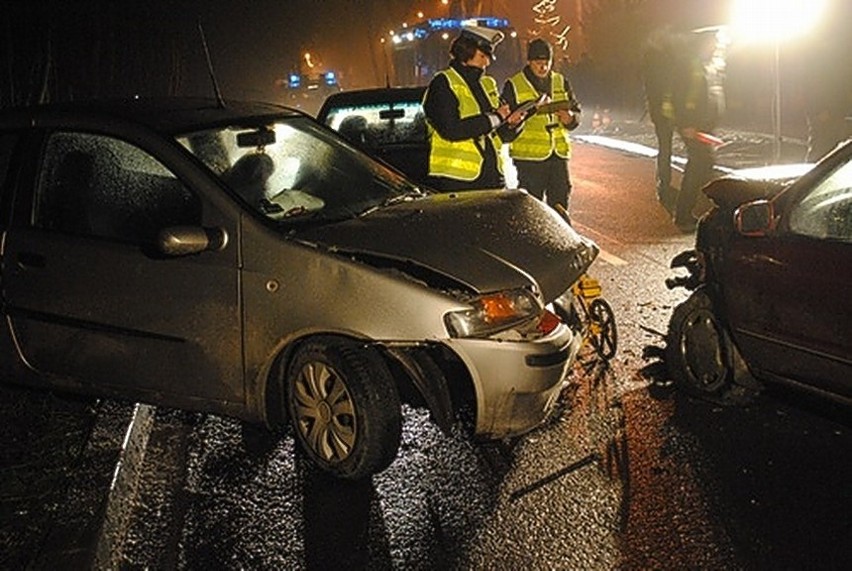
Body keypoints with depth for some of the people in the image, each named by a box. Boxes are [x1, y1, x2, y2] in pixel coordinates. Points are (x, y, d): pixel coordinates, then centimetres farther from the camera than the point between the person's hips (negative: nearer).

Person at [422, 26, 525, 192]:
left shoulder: (487, 84, 17)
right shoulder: (443, 83, -5)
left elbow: (500, 136, 22)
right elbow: (451, 130, -19)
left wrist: (511, 124, -2)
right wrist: (494, 118, -13)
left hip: (492, 177, 7)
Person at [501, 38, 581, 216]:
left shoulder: (561, 82, 14)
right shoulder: (514, 85, 1)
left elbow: (576, 110, 16)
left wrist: (570, 118, -7)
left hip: (559, 153, 4)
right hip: (529, 155, -4)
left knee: (560, 200, 6)